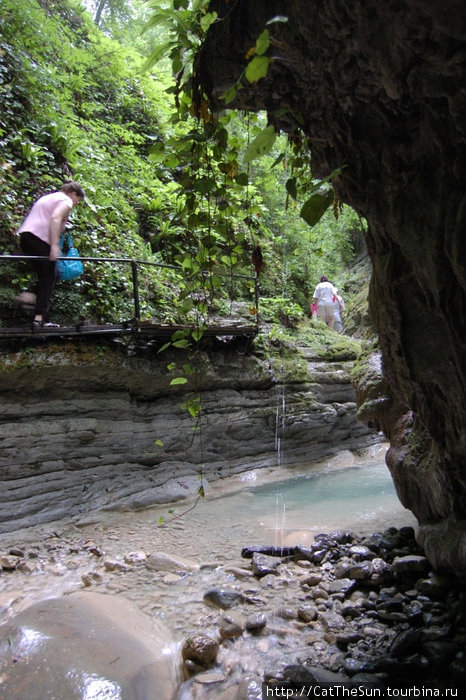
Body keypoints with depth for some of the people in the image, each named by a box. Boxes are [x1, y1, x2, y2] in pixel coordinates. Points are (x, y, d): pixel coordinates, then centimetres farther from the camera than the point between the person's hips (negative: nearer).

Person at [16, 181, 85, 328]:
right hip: (40, 238, -8)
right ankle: (40, 318, -7)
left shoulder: (47, 197, 30)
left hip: (25, 234, 8)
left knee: (43, 276, 15)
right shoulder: (66, 201, 2)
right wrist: (54, 245, -22)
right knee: (48, 278, -3)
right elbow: (55, 218, -15)